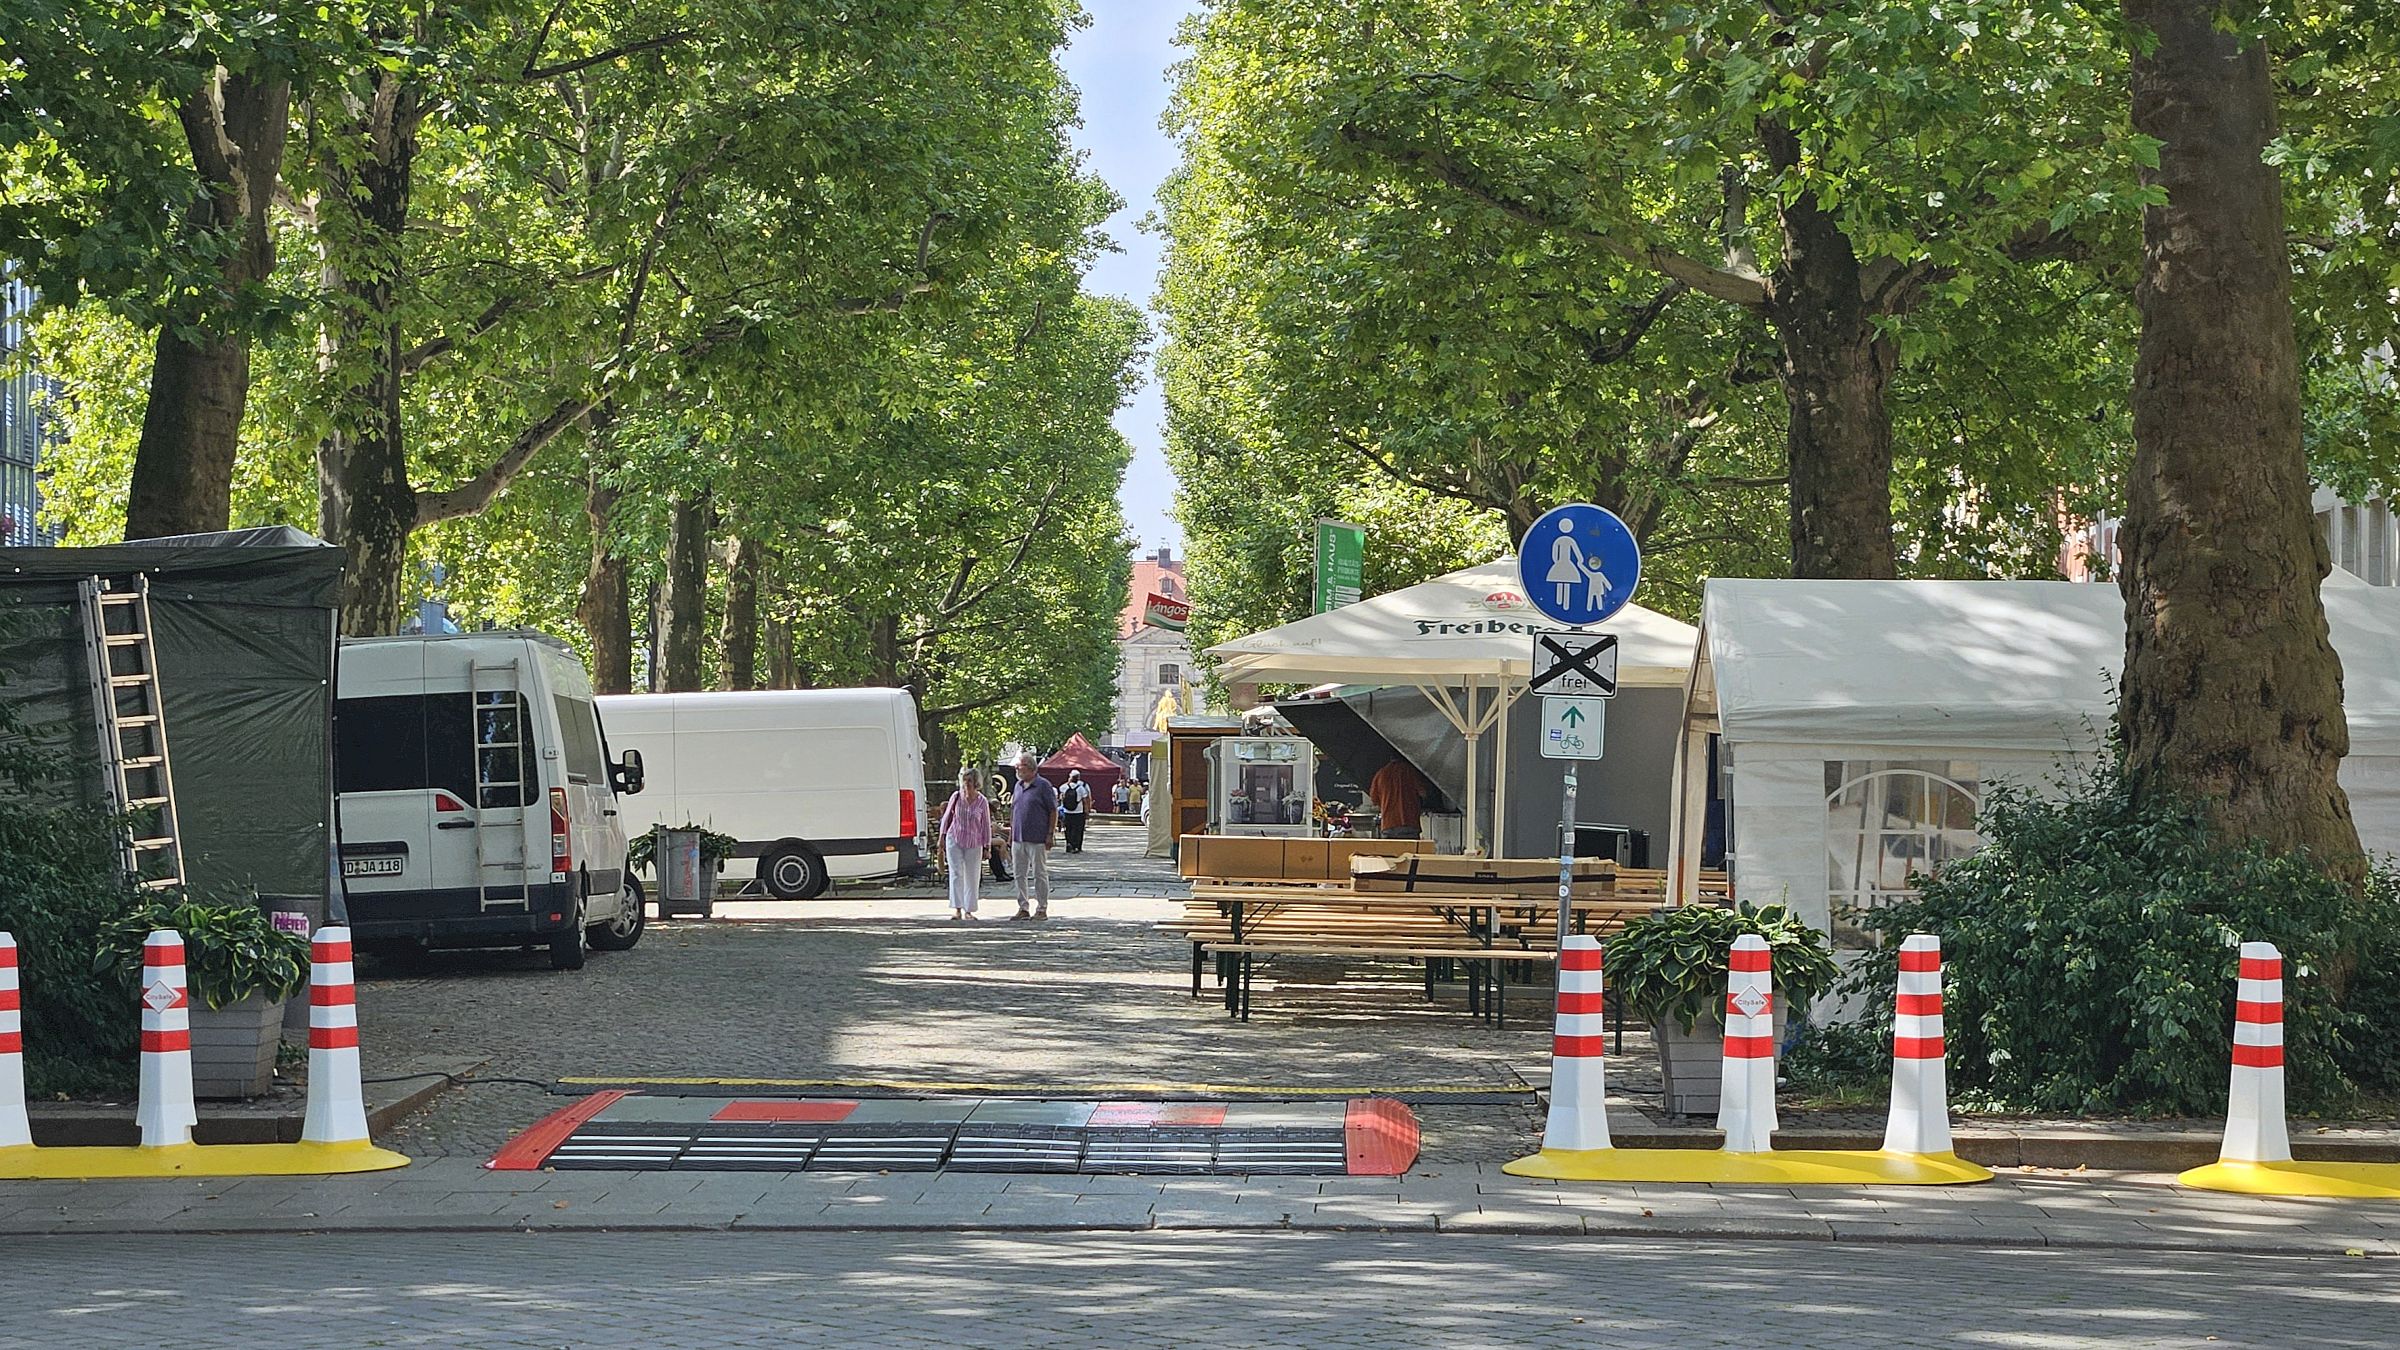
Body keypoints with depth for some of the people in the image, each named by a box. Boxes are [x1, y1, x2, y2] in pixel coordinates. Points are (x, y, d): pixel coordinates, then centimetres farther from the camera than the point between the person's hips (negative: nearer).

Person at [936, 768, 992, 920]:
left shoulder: (982, 801, -3)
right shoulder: (956, 797, -2)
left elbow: (986, 825, 2)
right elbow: (946, 817, 8)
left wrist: (987, 846, 2)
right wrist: (942, 837, 7)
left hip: (974, 843, 0)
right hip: (954, 839, 0)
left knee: (972, 877, 3)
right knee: (956, 874, -7)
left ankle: (968, 911, 12)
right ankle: (957, 909, -8)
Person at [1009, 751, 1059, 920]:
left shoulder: (1043, 786, -7)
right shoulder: (1018, 786, 13)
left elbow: (1053, 811, -7)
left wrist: (1051, 834, -13)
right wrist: (1011, 833, 15)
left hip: (1037, 839, -7)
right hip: (1018, 839, 7)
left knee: (1039, 875, 0)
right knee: (1019, 874, 8)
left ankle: (1042, 909, 7)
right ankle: (1023, 908, 15)